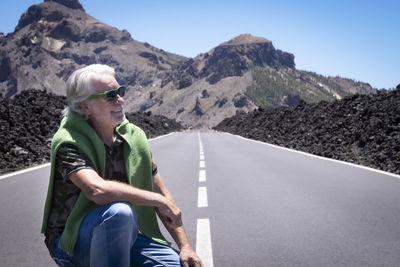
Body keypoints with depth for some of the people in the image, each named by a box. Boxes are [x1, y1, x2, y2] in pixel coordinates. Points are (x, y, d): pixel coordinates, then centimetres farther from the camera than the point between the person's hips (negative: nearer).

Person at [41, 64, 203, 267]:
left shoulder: (134, 136, 2)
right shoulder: (68, 143, -17)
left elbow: (160, 192, 4)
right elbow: (98, 190, -36)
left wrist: (185, 247, -1)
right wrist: (159, 200, -25)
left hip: (124, 234, 5)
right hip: (72, 242, -5)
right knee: (119, 211, -36)